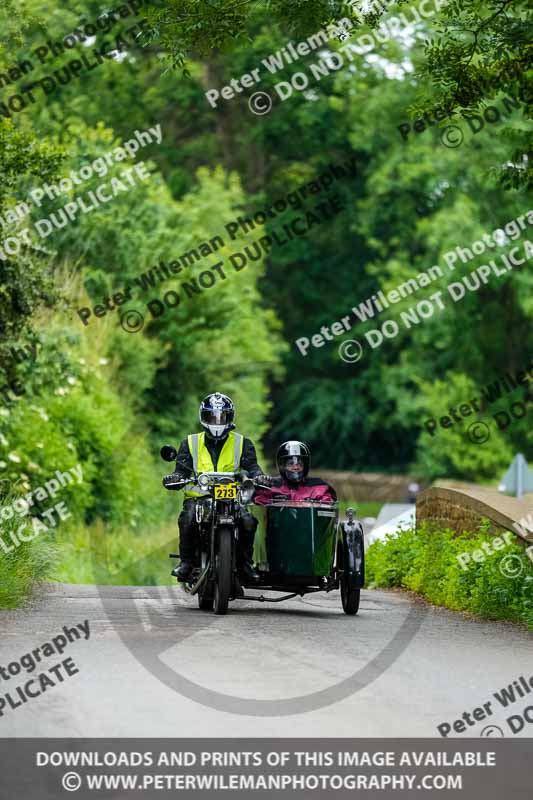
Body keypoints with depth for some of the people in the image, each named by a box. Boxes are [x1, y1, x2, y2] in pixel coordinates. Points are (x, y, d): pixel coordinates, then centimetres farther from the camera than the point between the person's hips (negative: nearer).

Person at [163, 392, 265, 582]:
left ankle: (245, 563, -11)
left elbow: (251, 466, 2)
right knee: (188, 519, -31)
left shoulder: (242, 443, 13)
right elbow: (182, 470, 6)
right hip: (198, 497, 0)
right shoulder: (191, 443, 14)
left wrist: (259, 476, -21)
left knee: (248, 521, -28)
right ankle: (186, 562, -16)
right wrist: (175, 478, -17)